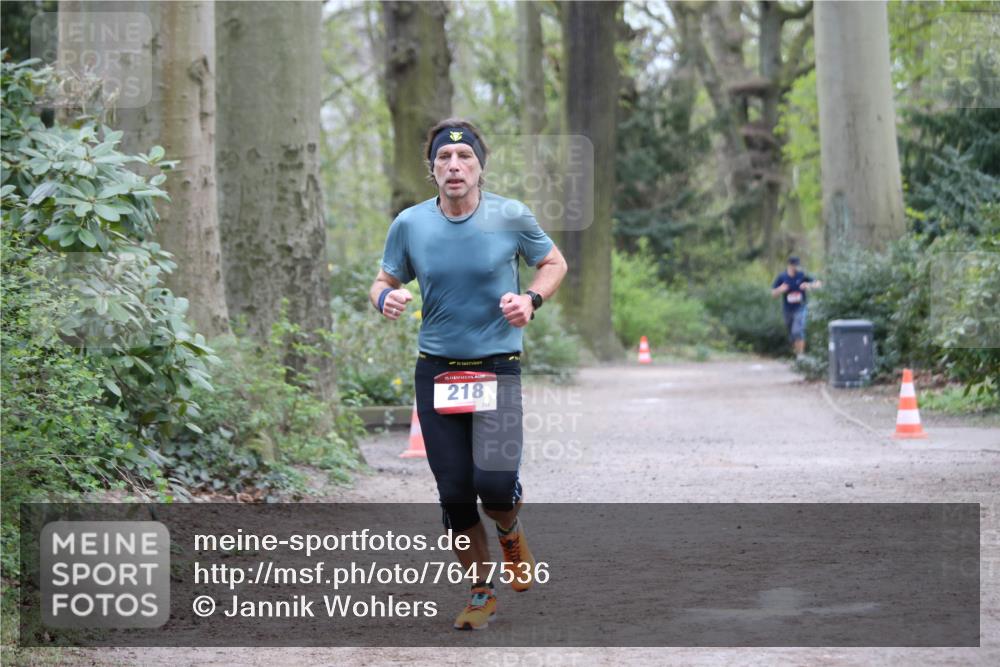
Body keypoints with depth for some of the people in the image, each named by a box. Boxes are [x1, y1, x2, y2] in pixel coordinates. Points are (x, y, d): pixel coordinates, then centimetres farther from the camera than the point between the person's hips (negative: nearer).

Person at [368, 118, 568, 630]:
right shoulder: (409, 224, -2)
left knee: (494, 482, -16)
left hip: (498, 366, -2)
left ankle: (510, 533, 22)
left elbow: (554, 263, 10)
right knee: (454, 492, 1)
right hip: (436, 371, 2)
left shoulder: (511, 217, -5)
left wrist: (531, 299, -9)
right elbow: (384, 283, 10)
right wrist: (386, 298, -14)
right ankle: (482, 592, 21)